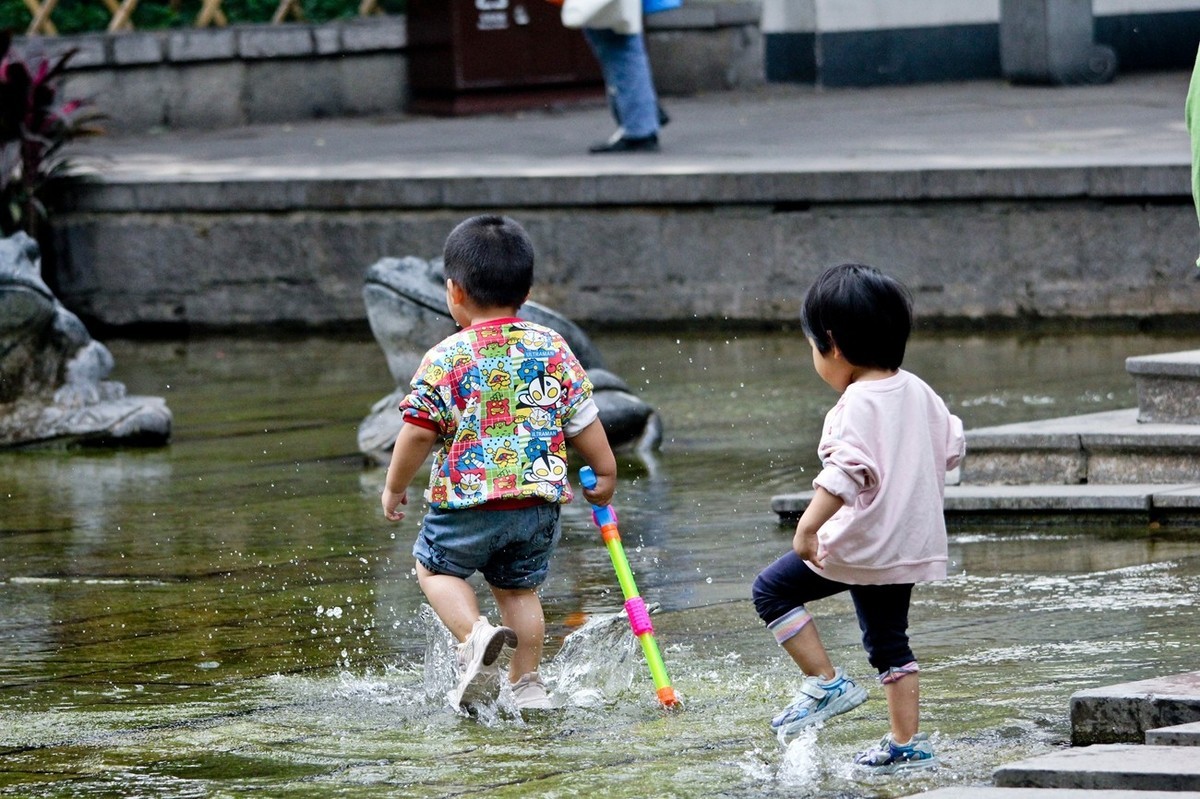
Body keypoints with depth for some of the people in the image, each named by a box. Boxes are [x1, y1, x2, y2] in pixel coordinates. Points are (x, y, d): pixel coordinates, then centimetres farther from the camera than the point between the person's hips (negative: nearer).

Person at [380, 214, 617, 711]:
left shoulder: (445, 359, -9)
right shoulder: (553, 350, 2)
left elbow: (419, 432, -8)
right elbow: (583, 420, 8)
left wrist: (395, 486, 7)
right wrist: (605, 472, 24)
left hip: (468, 498, -4)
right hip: (541, 500, 4)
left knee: (435, 566, 16)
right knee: (519, 588, 20)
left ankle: (474, 635, -10)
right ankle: (526, 685, 18)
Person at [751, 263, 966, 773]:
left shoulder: (859, 405, -18)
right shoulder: (917, 392, 8)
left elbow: (847, 469, -31)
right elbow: (952, 446, 20)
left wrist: (809, 524, -36)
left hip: (860, 542, -9)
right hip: (910, 546, 9)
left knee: (773, 590, 2)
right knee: (889, 641, 17)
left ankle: (826, 684, -2)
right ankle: (908, 745, 17)